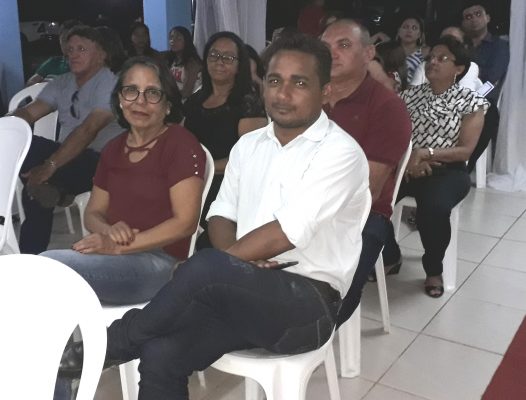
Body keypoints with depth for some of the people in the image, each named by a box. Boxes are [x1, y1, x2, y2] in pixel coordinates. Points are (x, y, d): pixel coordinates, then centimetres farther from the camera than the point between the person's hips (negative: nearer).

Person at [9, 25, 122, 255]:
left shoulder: (109, 84, -13)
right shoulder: (62, 83, 12)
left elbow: (88, 130, -26)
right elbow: (29, 112, 3)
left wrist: (50, 165, -35)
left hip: (101, 161, -8)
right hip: (68, 154, 8)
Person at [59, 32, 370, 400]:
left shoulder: (340, 152, -10)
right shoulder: (248, 145, 13)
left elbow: (284, 235, -18)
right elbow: (222, 214, 14)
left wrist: (219, 264, -10)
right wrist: (235, 261, -9)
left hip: (307, 302, -5)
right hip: (244, 293, 6)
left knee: (205, 268, -33)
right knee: (160, 355, -19)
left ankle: (112, 344, -10)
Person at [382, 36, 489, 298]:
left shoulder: (471, 101, 4)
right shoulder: (411, 94, 13)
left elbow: (466, 150, -5)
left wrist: (425, 153, -19)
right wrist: (408, 160, -15)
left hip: (447, 171, -3)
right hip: (406, 166, 3)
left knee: (434, 207, -36)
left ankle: (434, 269, -5)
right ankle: (389, 256, 1)